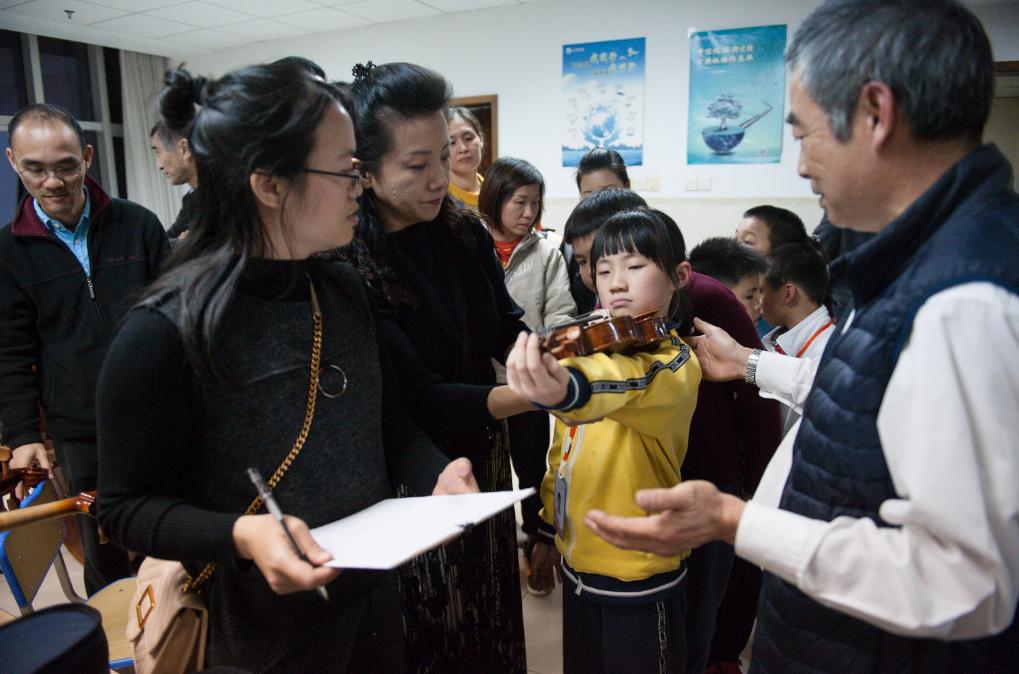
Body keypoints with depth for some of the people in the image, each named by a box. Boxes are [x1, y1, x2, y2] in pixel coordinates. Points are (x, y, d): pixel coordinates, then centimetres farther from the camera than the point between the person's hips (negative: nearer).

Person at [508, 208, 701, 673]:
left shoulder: (676, 364, -18)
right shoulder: (592, 350, 3)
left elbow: (637, 386, -43)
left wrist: (569, 388, -63)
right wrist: (549, 528, 14)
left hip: (639, 579, -6)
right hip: (577, 563, 6)